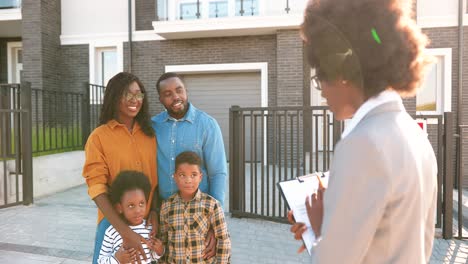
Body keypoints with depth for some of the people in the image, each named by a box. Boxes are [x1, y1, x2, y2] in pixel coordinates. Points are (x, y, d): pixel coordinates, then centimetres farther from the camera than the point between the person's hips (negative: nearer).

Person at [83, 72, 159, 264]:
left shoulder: (150, 134, 3)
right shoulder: (99, 137, -8)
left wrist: (155, 211, -9)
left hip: (147, 222, 3)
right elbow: (96, 187, -13)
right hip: (114, 223, -3)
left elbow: (157, 178, 7)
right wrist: (124, 231, -22)